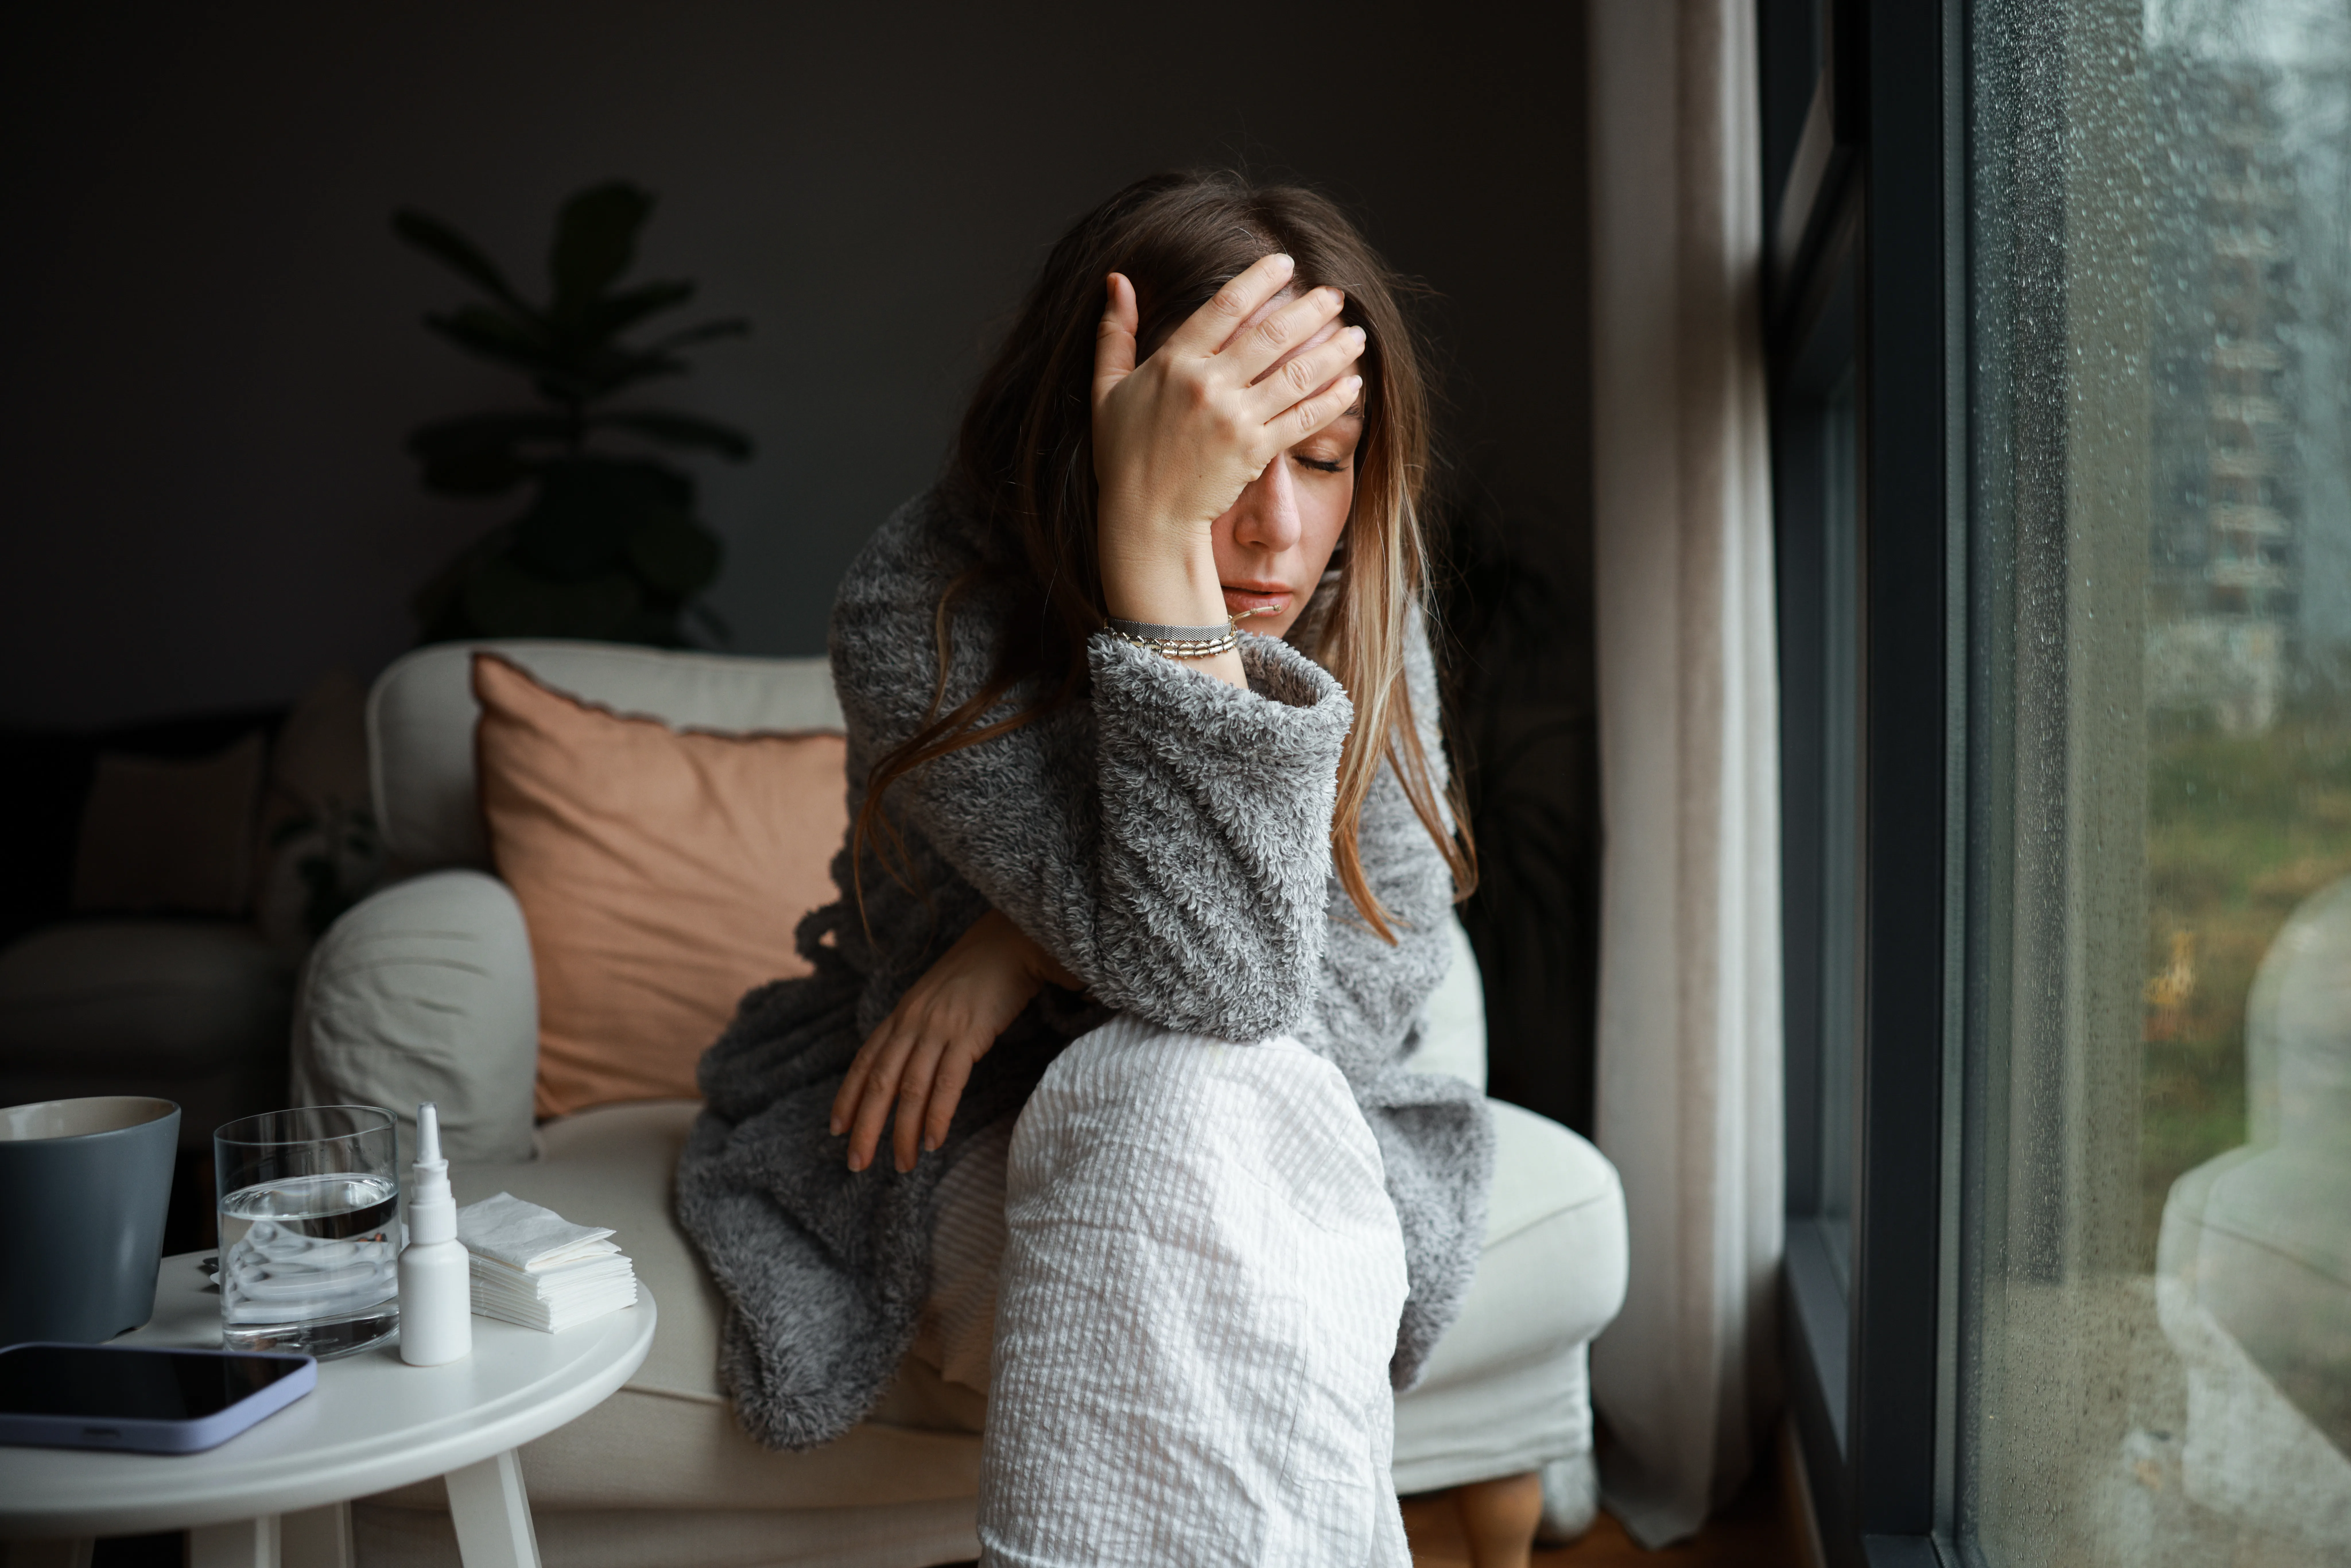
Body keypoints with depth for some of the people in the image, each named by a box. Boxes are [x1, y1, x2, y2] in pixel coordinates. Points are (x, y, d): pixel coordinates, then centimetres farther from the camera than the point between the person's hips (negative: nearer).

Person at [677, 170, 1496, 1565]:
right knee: (1167, 1080, -33)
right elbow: (1205, 972, -31)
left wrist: (1050, 950, -23)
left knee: (1195, 1100, -32)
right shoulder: (920, 609, -22)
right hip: (974, 1147, -2)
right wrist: (1155, 537, -39)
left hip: (1281, 1142, 2)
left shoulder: (1361, 605, -9)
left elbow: (1391, 964, -11)